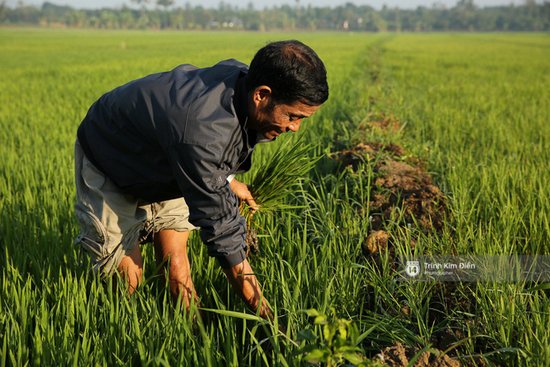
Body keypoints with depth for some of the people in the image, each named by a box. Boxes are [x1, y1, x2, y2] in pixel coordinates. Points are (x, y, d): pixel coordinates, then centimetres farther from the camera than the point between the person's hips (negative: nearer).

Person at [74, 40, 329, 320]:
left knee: (176, 263, -3)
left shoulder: (242, 77, -22)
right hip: (108, 161, -6)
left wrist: (227, 181, 1)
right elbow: (218, 223, -40)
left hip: (162, 167, 7)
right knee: (127, 272, -11)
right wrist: (263, 311, -36)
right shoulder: (200, 129, -46)